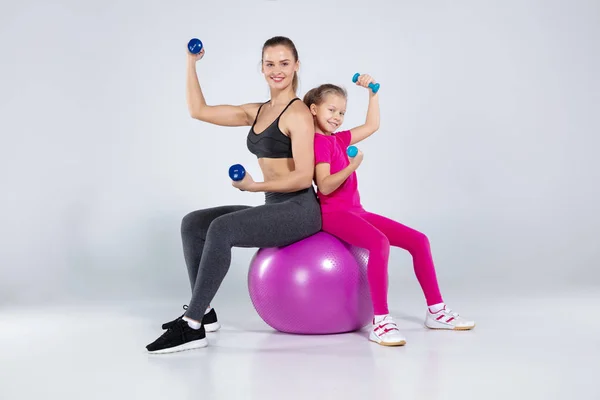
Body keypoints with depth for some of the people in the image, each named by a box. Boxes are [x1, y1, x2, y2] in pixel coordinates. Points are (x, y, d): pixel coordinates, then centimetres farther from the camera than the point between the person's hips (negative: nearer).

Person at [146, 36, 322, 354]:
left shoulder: (298, 113, -10)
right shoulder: (257, 112, 15)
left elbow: (304, 176, -17)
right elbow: (199, 110, 16)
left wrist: (255, 186, -23)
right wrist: (191, 63, 15)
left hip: (299, 210, -9)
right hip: (274, 210, 9)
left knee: (222, 228, -28)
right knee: (193, 223, 3)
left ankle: (192, 327, -24)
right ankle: (203, 312, 7)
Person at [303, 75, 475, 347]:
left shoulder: (338, 139, 16)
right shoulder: (318, 141, -9)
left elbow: (372, 126, 25)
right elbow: (325, 187, -19)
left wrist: (373, 93, 20)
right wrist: (351, 167, -31)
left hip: (356, 211, 9)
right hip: (333, 214, -9)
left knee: (418, 240, 1)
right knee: (379, 243, -37)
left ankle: (436, 311, 7)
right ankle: (380, 322, -35)